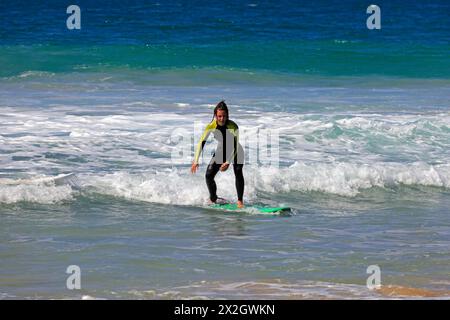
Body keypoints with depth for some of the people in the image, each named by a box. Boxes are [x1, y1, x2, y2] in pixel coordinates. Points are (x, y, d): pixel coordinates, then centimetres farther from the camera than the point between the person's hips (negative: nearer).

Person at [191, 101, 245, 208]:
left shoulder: (233, 126, -30)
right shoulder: (211, 126, -22)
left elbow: (235, 147, -28)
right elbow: (201, 143, -18)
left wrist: (228, 162, -34)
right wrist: (196, 161, -23)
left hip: (235, 153, -3)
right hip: (221, 152, 3)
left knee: (238, 174, -25)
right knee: (209, 175, -8)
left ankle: (240, 201, -20)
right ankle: (213, 199, 12)